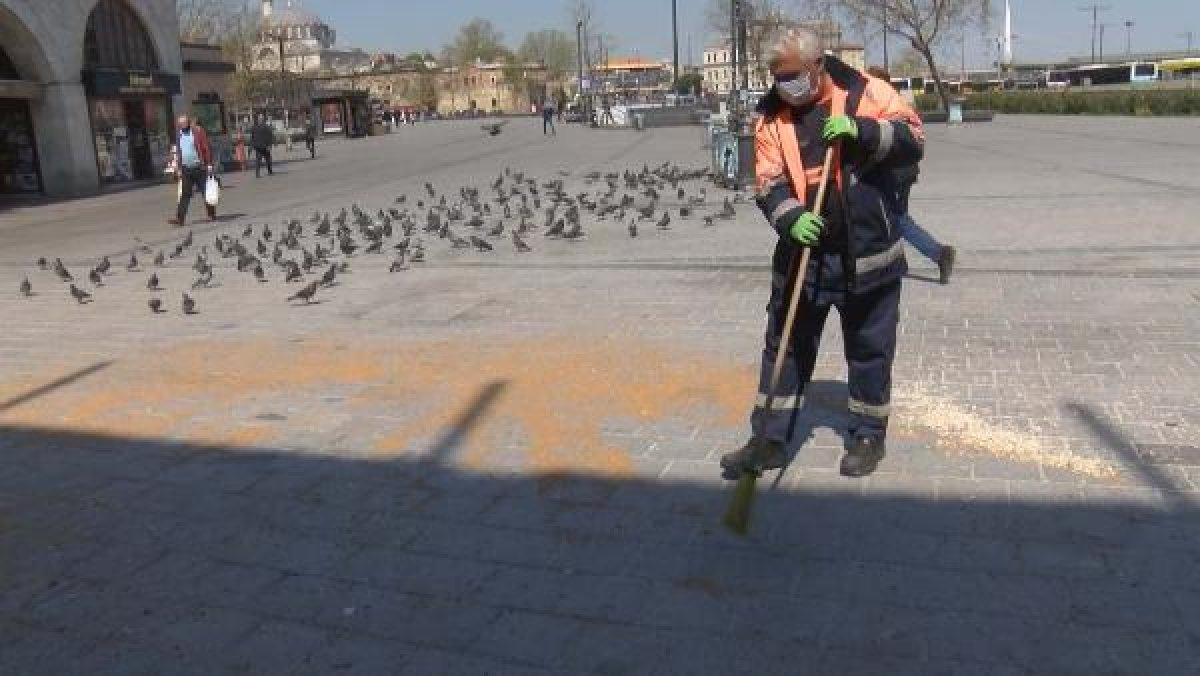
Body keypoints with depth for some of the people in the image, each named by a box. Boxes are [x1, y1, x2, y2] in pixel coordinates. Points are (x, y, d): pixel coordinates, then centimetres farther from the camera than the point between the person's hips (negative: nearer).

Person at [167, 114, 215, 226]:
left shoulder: (198, 131, -4)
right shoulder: (178, 135, 11)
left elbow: (207, 148, -6)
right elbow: (177, 152, 18)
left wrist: (209, 164, -11)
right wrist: (178, 169, 14)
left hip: (199, 168, -4)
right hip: (185, 170, 4)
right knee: (184, 195, 0)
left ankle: (212, 215, 17)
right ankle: (180, 218, -3)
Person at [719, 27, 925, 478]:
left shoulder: (866, 92, -4)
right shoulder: (771, 115, 1)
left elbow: (913, 141, -9)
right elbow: (768, 185, -5)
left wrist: (860, 130, -24)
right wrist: (791, 217, -24)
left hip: (867, 252, -2)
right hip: (804, 253, 3)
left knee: (869, 349, 9)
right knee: (784, 346, 7)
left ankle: (868, 437, 26)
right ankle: (769, 440, 18)